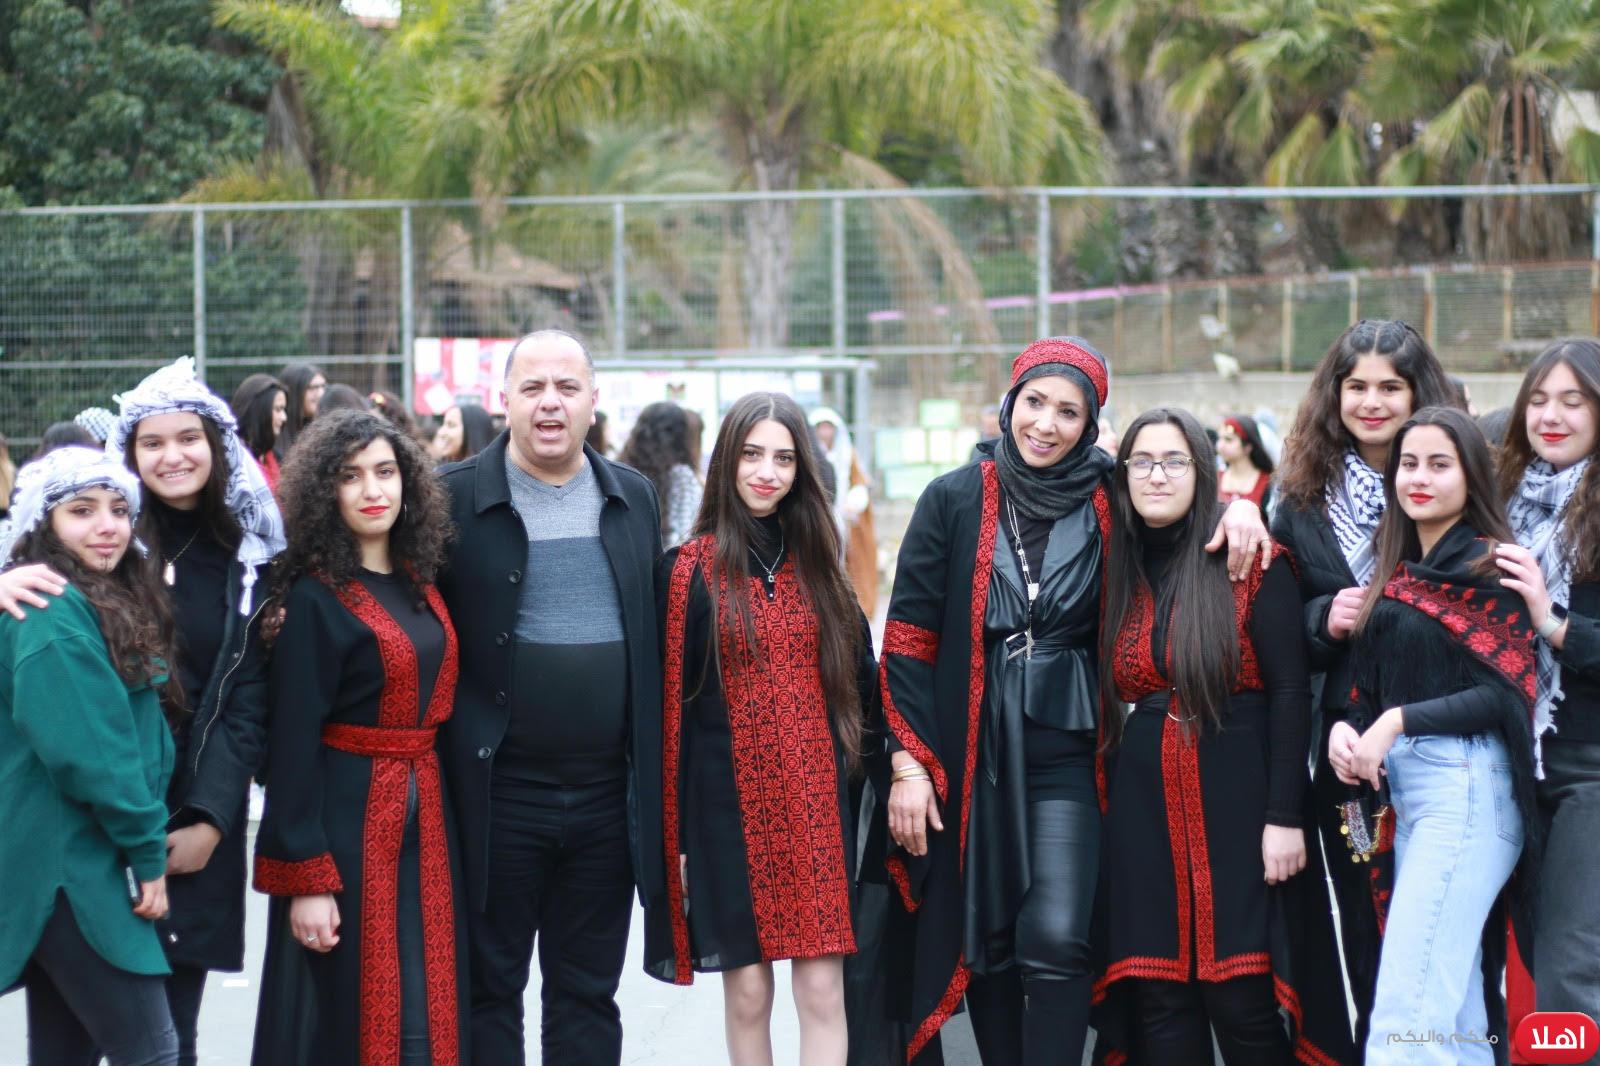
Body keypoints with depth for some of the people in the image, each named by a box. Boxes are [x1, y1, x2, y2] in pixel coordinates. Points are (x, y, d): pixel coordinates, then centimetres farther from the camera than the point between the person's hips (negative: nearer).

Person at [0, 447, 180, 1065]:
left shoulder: (104, 601, 15)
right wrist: (148, 849, -13)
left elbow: (131, 732, 19)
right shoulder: (52, 613, -15)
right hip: (69, 870, -10)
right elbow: (86, 751, -20)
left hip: (71, 868, 10)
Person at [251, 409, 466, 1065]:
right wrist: (306, 880, -16)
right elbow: (293, 741, -13)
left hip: (427, 816, 6)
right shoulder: (314, 599, -10)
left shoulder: (419, 584, 9)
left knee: (432, 1013, 6)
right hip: (348, 819, -6)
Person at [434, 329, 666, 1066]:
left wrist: (657, 779, 10)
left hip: (607, 796, 3)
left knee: (587, 996, 11)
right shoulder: (454, 498, -4)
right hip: (496, 795, -3)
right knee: (488, 989, 5)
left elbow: (657, 642, 12)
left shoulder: (634, 498, 8)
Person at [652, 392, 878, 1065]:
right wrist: (673, 830, -4)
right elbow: (668, 704, -2)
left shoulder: (817, 567, 9)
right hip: (729, 803, -2)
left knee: (822, 990, -3)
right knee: (746, 990, 1)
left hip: (815, 801, 3)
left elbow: (860, 675, 17)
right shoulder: (688, 571, -1)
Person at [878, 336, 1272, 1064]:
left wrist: (1237, 505, -7)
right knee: (984, 939, 6)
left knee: (1056, 940, -12)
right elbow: (908, 637, -1)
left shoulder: (1107, 503, 1)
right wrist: (908, 760, -7)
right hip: (970, 750, 0)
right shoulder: (956, 500, -1)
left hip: (1064, 747, 0)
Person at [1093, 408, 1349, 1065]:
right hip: (1143, 811, 4)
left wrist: (1285, 816, -13)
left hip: (1237, 802, -4)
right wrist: (1100, 804, 10)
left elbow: (1290, 689, -7)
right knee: (1161, 1008, 3)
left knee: (1243, 1002, -7)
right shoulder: (1116, 574, 11)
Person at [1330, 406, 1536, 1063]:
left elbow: (1509, 692, -12)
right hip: (1401, 789, 8)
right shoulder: (1398, 575, 16)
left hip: (1466, 789, -8)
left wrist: (1398, 722, -14)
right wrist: (1345, 730, -3)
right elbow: (1370, 688, 18)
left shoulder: (1488, 566, -5)